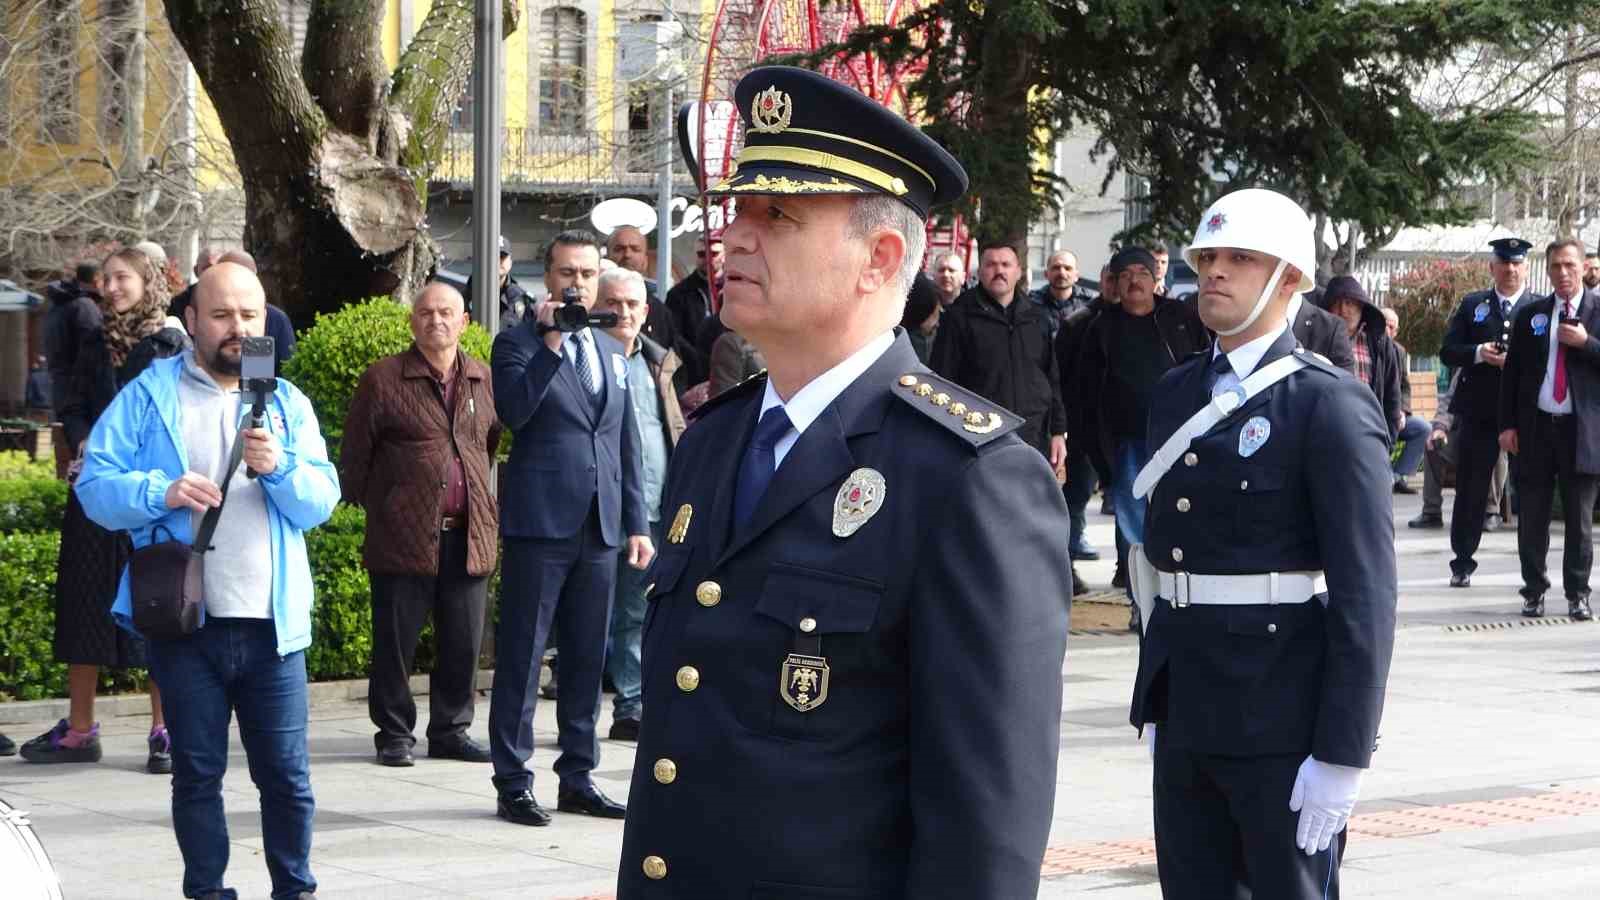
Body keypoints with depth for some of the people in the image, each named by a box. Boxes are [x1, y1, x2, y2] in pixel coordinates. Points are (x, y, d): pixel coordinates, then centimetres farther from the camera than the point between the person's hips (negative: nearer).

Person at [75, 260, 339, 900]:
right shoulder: (150, 396, 3)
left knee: (286, 771, 4)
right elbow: (95, 486, -4)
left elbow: (321, 503, 3)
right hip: (185, 623, -2)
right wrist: (162, 493, -21)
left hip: (272, 623, 2)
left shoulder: (288, 404, 11)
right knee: (198, 772, 6)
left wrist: (279, 468, -17)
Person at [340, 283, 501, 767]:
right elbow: (355, 455, 2)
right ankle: (394, 734, 14)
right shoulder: (382, 380, -1)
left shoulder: (485, 382, 11)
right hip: (403, 536, -3)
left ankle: (451, 730, 20)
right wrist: (370, 509, 2)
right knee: (395, 641, 3)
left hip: (469, 535, 4)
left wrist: (490, 512, 13)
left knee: (463, 643, 7)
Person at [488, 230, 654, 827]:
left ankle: (577, 779, 17)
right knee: (522, 657, -2)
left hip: (600, 528, 6)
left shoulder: (612, 352, 17)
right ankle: (513, 783, 3)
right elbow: (513, 410, -19)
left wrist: (637, 523, 14)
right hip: (540, 522, -6)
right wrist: (551, 343, -21)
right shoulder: (518, 343, -1)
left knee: (586, 658, 10)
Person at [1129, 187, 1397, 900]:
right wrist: (1155, 699, 16)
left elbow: (1366, 589, -14)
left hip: (1281, 723, -7)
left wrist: (1341, 754, -18)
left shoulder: (1331, 405, -10)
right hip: (1184, 715, 7)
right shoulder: (1175, 395, 13)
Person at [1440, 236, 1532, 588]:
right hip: (1479, 413, 1)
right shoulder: (1472, 305, 9)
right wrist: (1478, 354, -14)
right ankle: (1462, 562, 13)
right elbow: (1448, 351, 4)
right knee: (1470, 490, 5)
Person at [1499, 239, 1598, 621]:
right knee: (1532, 516, 5)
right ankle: (1534, 589, 15)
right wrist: (1508, 424, 2)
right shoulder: (1529, 314, 8)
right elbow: (1512, 371, 9)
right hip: (1535, 427, 2)